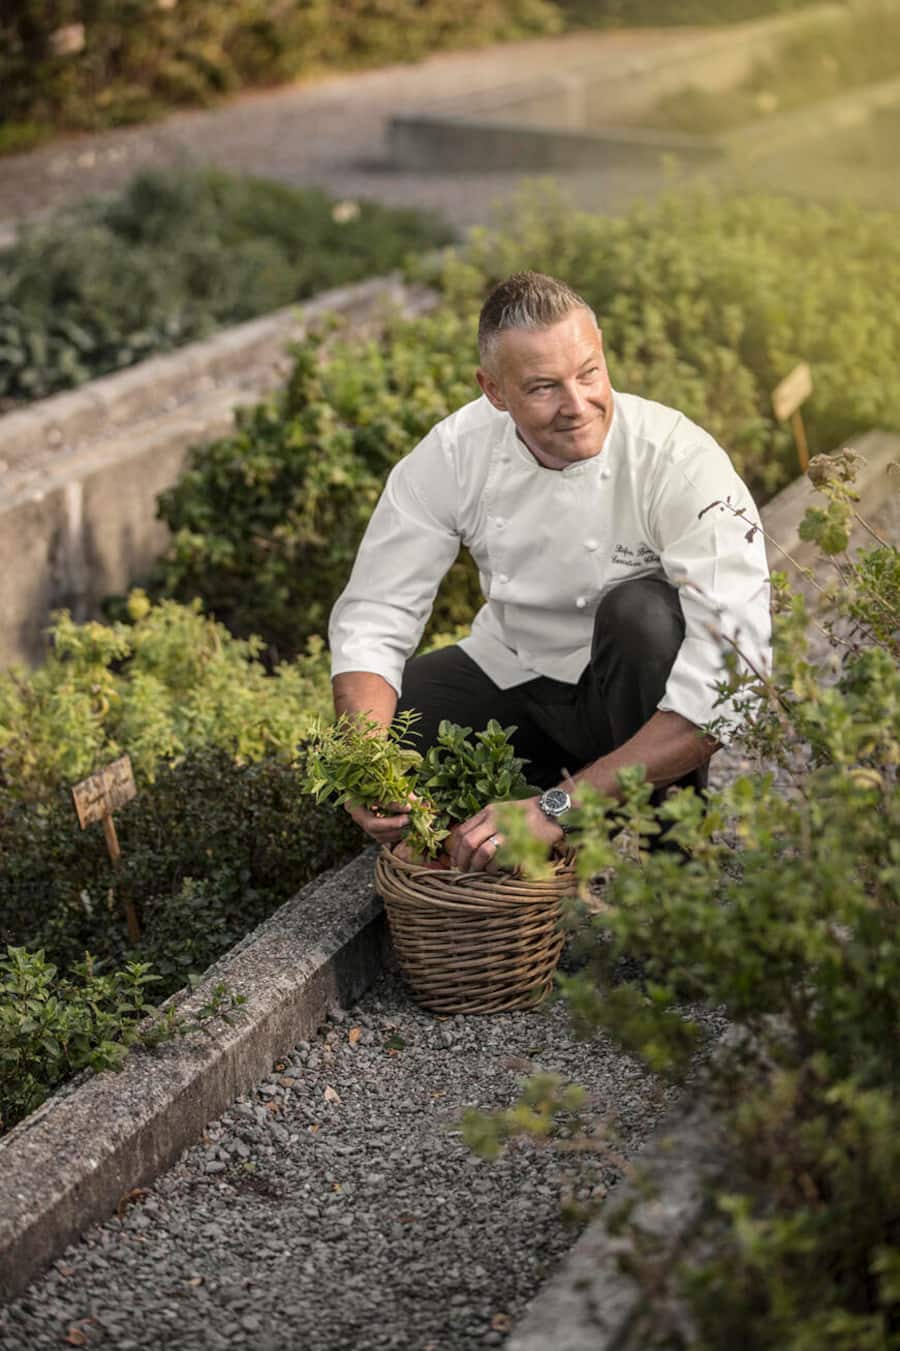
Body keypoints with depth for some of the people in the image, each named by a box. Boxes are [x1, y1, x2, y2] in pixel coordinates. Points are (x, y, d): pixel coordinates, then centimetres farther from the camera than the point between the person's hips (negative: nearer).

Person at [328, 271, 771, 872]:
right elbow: (373, 617, -11)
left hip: (631, 692, -3)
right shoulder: (454, 454, -16)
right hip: (513, 672, 4)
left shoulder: (683, 462, -28)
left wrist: (559, 807, -42)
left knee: (645, 612, -35)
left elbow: (732, 677, -36)